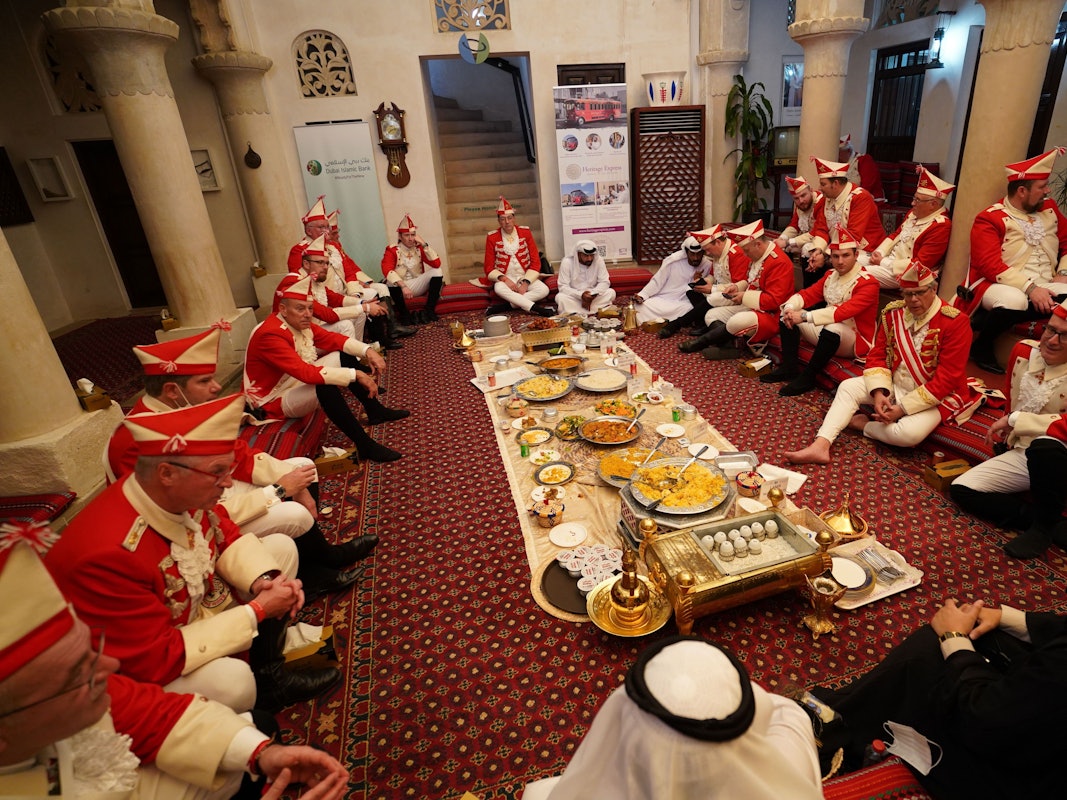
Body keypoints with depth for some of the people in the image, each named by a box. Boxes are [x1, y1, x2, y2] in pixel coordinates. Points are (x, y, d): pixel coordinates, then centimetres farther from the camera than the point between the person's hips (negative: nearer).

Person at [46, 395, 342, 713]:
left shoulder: (187, 493, -17)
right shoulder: (108, 553, -37)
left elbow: (227, 538, 2)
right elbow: (157, 661, -32)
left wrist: (263, 580, -16)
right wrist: (257, 612, -28)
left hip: (195, 604, 8)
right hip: (139, 672, -8)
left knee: (282, 547, 4)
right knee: (230, 679, -34)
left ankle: (270, 674, 9)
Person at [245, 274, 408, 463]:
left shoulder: (300, 322, -4)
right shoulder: (270, 335, -30)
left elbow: (332, 338, -1)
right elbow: (305, 372, -38)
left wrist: (368, 351, -18)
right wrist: (355, 375, -38)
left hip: (299, 382, 9)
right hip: (275, 400, -9)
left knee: (345, 357, 2)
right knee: (325, 386, -36)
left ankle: (376, 411, 9)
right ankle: (365, 446, -28)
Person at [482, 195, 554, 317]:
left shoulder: (525, 232, 0)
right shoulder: (492, 237, -4)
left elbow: (536, 262, -1)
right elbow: (489, 268, -2)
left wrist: (526, 283, -15)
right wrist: (505, 279, -20)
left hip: (525, 277, 2)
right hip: (504, 279, -2)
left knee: (544, 290, -27)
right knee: (499, 288, -37)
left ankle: (506, 305, -26)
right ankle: (535, 308, -36)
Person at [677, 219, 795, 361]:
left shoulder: (779, 262, -21)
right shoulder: (756, 257, 8)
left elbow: (774, 301, -26)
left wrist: (745, 296, -20)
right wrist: (737, 287, 3)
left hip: (771, 315, -10)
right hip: (751, 308, 10)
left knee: (736, 322, -38)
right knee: (711, 315, 4)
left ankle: (702, 342, -15)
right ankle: (728, 348, -22)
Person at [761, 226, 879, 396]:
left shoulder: (867, 283, -17)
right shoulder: (831, 275, 5)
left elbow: (844, 312, -31)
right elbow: (807, 294, 3)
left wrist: (805, 316, -38)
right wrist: (790, 308, -21)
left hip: (856, 342, -7)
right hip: (827, 332, 8)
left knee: (832, 328, -40)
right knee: (788, 315, -2)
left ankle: (807, 378, -24)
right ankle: (789, 368, -5)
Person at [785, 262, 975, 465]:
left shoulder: (955, 321, -18)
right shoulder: (893, 313, -2)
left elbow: (947, 378, -20)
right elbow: (877, 354, 2)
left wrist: (904, 408, -22)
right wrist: (878, 392, -15)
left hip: (935, 395, -5)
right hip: (894, 385, 6)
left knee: (909, 433, -32)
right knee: (847, 387, -12)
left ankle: (863, 423, -3)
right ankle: (820, 446, -25)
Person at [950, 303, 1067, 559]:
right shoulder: (1023, 351, -1)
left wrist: (1015, 420, -29)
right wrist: (1005, 431, 18)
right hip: (1021, 454, 6)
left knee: (1045, 446, -41)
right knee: (962, 489, -9)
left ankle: (1045, 524, -16)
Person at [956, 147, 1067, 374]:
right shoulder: (990, 219, -5)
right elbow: (990, 266, -15)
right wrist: (1030, 288, -24)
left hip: (1043, 288, 5)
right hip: (999, 286, -5)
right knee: (1014, 300, -39)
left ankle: (986, 319, -18)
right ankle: (982, 345, -11)